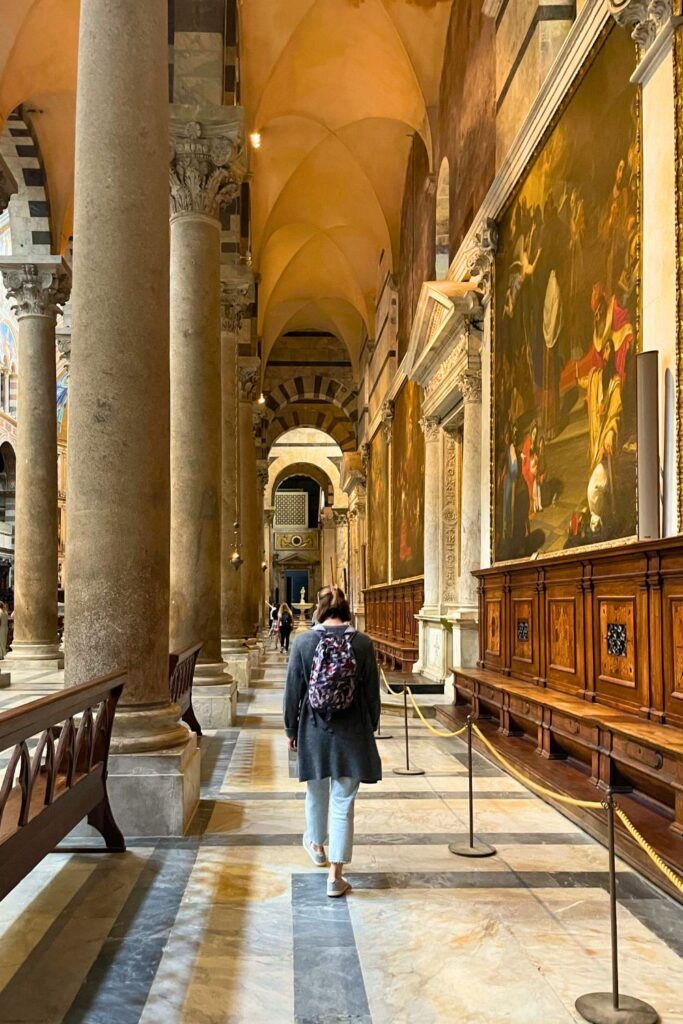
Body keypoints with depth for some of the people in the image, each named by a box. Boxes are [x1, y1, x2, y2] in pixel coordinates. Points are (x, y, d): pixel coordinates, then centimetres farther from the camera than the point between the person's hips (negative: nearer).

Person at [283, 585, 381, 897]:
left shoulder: (303, 641, -8)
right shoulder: (363, 644, -8)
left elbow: (293, 690, -2)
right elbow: (372, 693, -2)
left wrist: (291, 730, 10)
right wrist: (371, 729, 11)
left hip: (313, 731, 1)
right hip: (351, 733, -1)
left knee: (316, 792, 24)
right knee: (343, 803, 7)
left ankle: (316, 844, 48)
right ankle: (336, 875, 11)